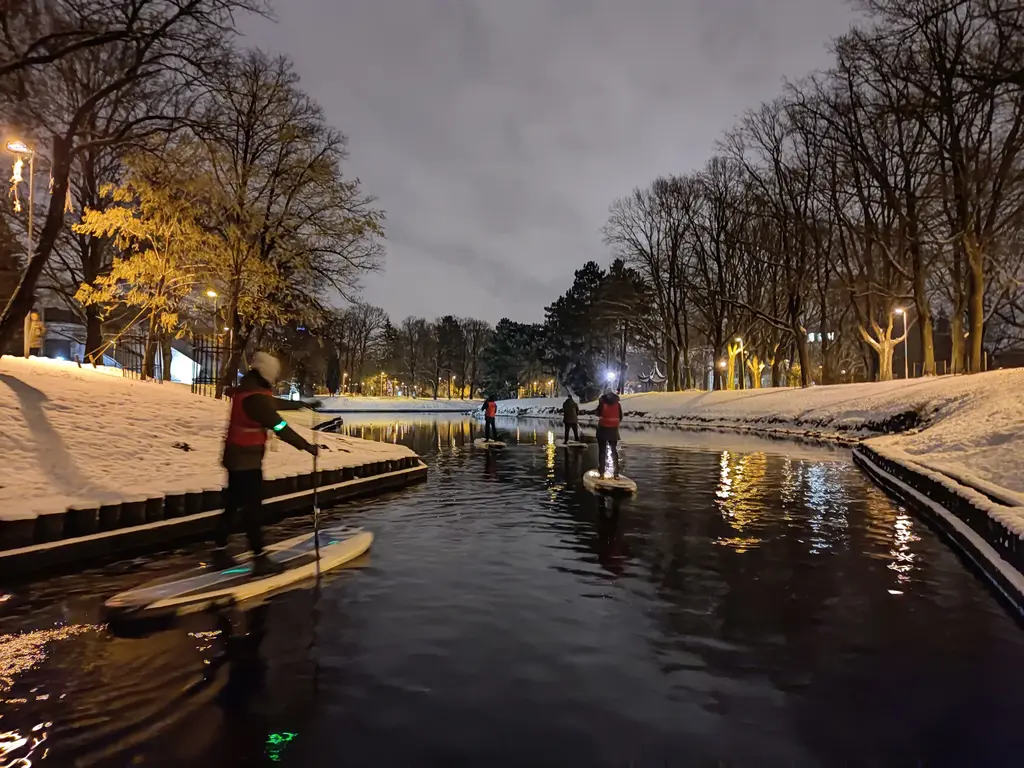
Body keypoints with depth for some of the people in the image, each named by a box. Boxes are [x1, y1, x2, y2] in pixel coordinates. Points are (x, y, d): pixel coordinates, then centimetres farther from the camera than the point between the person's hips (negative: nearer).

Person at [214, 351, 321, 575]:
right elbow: (280, 427, -24)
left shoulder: (246, 390, 9)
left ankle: (220, 554, 25)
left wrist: (302, 404, 33)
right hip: (248, 460, -10)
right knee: (253, 508, -4)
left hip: (236, 457, 10)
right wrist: (307, 446, -18)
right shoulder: (256, 397, -22)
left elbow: (275, 403, 23)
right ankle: (260, 559, 2)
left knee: (232, 505, 16)